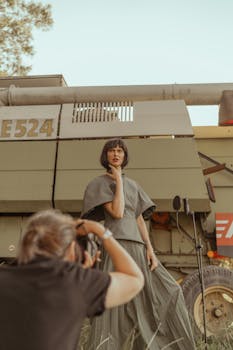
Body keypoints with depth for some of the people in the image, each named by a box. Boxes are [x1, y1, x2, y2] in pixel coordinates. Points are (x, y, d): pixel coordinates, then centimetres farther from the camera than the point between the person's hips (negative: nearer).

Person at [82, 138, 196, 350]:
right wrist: (118, 179, -5)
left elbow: (140, 219, 14)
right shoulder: (99, 183, 1)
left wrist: (150, 249, 4)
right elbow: (117, 213, -13)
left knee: (168, 291, 8)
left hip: (138, 247, 7)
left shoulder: (133, 185, 19)